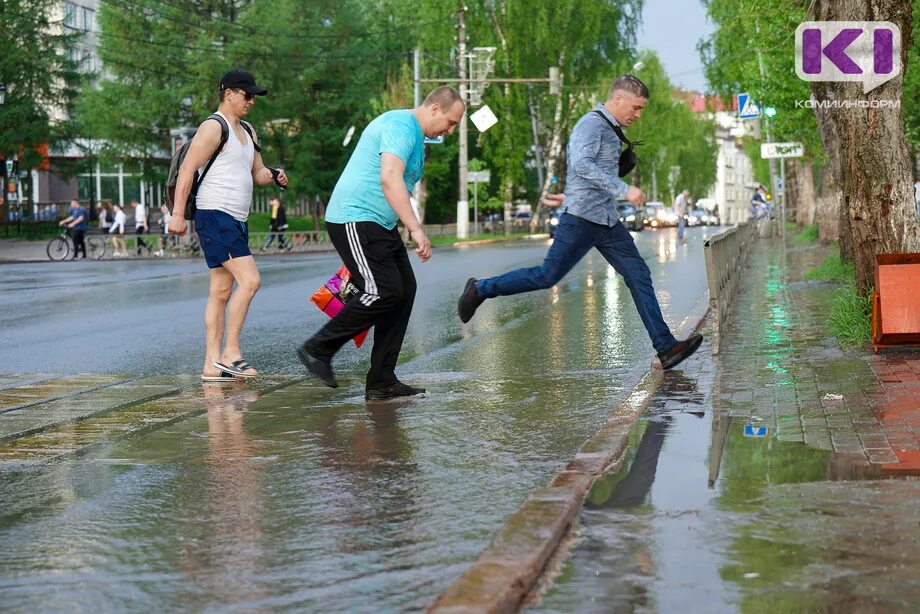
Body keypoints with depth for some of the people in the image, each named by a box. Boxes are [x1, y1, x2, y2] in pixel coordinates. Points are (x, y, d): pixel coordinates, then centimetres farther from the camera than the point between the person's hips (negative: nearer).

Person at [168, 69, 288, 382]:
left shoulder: (247, 132, 20)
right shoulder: (213, 128, -8)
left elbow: (257, 173, 23)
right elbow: (187, 169, -13)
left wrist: (273, 176, -1)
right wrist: (178, 214, -18)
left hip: (236, 221, 10)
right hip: (215, 216, -9)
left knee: (221, 291, 7)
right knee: (250, 280, -17)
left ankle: (212, 364, 8)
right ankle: (230, 352, -12)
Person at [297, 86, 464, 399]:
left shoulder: (415, 135, 20)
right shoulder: (400, 126, -15)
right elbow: (390, 179, -29)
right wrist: (417, 230, -34)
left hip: (379, 224, 11)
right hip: (355, 219, -11)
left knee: (404, 290, 4)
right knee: (384, 291, -16)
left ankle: (381, 381, 6)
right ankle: (318, 350, -2)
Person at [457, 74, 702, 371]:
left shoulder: (609, 129, 19)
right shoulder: (592, 124, -12)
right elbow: (582, 164, -29)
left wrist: (570, 196, 30)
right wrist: (624, 190, -31)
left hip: (607, 222, 9)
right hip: (581, 219, -9)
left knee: (639, 276, 0)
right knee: (547, 276, -4)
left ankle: (666, 347, -3)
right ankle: (480, 289, 13)